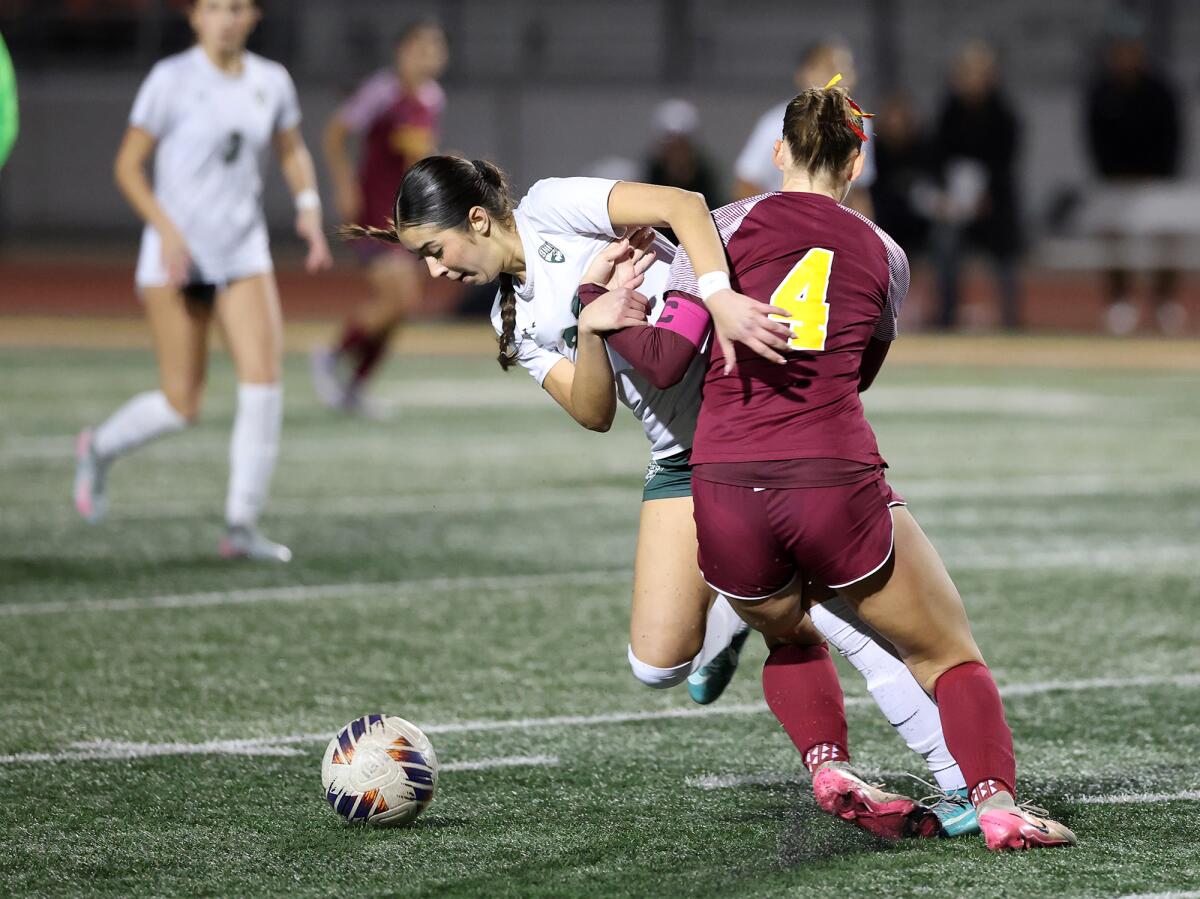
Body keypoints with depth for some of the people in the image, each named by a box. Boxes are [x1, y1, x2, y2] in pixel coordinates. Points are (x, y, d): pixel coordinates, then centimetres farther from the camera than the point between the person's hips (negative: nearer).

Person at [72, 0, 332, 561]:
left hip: (245, 254, 4)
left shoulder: (272, 82, 5)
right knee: (181, 406, -3)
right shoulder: (171, 79, -8)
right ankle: (99, 449, 29)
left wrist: (309, 209, 3)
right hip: (176, 257, -4)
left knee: (263, 381, -13)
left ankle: (241, 526, -5)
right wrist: (168, 232, -17)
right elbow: (128, 167, -5)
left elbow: (292, 152, 21)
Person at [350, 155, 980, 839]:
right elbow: (593, 413, 2)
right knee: (658, 665, -2)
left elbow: (683, 206, -19)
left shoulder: (551, 209, -5)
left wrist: (718, 296, -35)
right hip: (684, 460, 7)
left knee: (840, 609, -16)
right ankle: (727, 618, 31)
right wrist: (590, 326, -16)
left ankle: (965, 784, -10)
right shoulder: (514, 323, 14)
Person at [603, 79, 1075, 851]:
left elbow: (665, 361, 0)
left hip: (726, 498, 1)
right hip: (838, 485, -1)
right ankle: (995, 801, -7)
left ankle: (829, 767, 8)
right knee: (951, 653, 15)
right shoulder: (885, 256, 14)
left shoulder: (729, 225, 7)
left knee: (790, 635, 32)